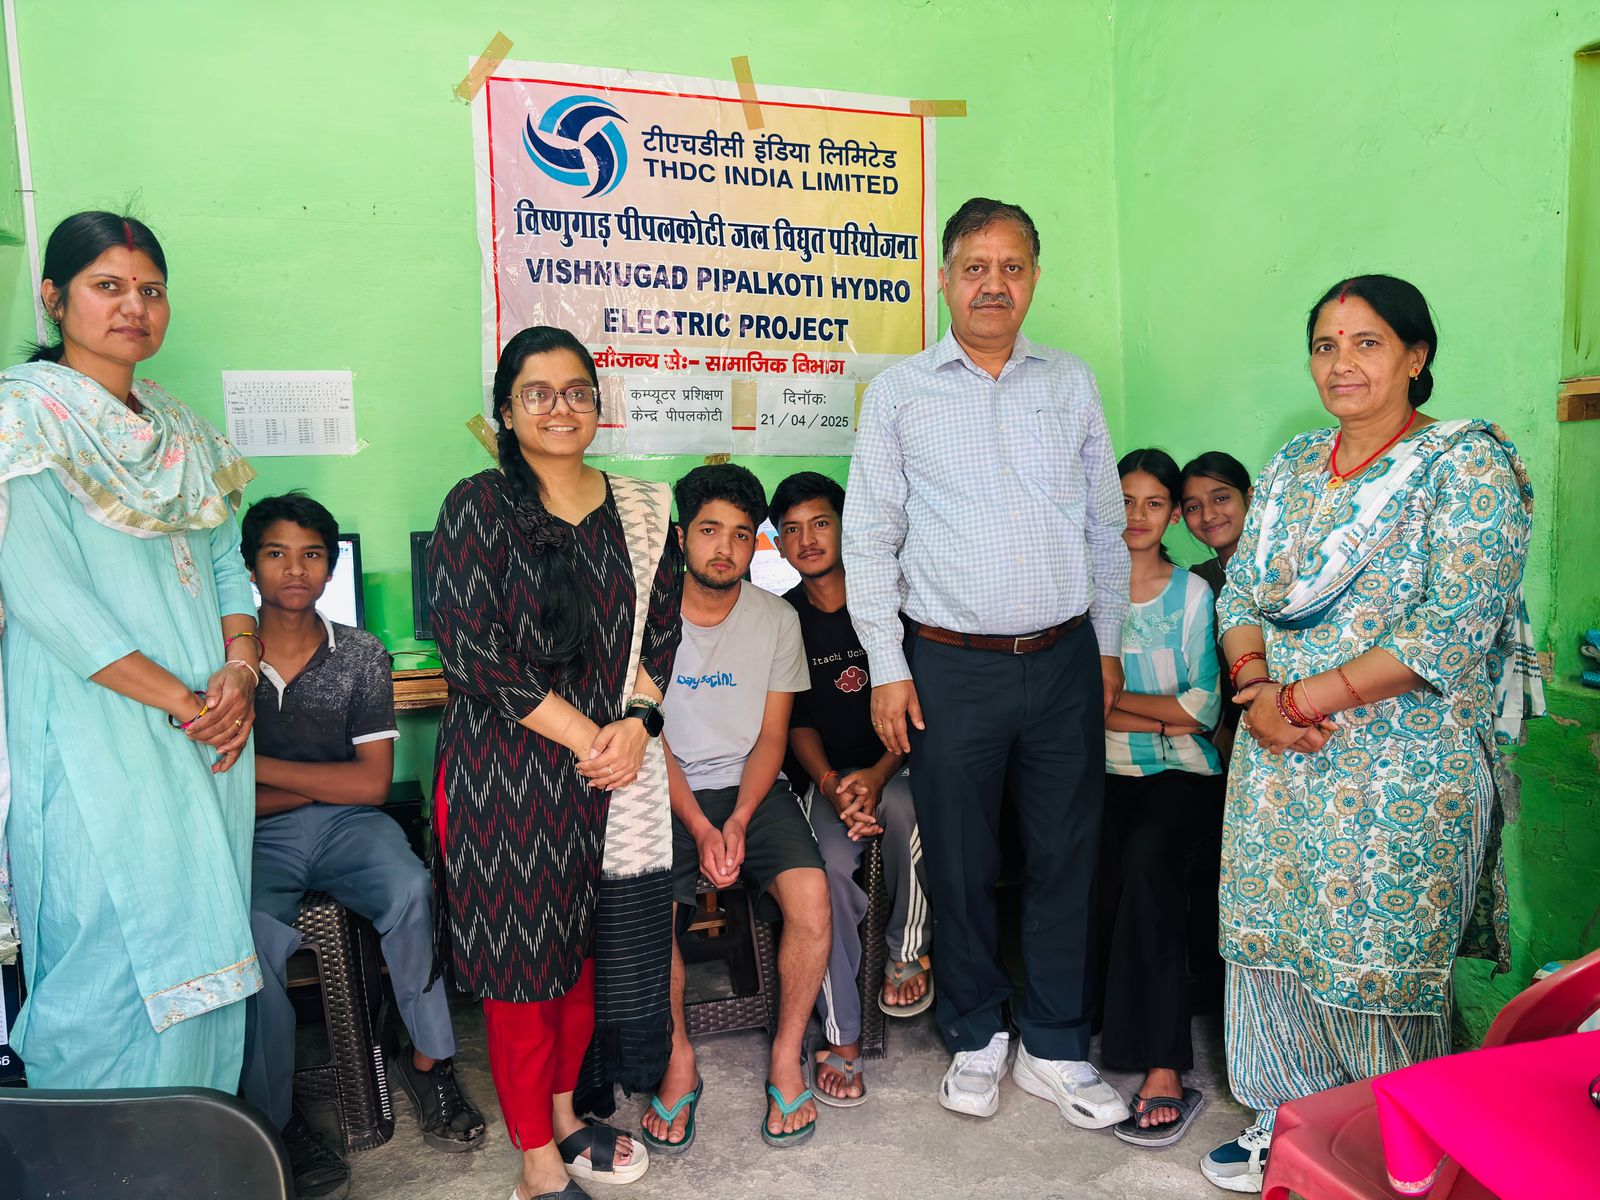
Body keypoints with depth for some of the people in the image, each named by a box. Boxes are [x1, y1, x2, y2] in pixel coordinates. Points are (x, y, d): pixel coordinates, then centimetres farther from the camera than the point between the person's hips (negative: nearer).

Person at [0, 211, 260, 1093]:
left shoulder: (182, 434, 15)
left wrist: (241, 666, -6)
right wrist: (180, 700, -15)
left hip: (206, 745, 6)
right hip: (94, 748, -6)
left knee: (201, 951, 12)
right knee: (113, 961, -1)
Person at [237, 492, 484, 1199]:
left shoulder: (361, 656, 4)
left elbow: (371, 782, -3)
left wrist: (259, 768, -8)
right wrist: (321, 784, -6)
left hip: (346, 824, 1)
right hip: (254, 839, 0)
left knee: (411, 890, -30)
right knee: (254, 937, -31)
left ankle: (428, 1062, -9)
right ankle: (277, 1122, -10)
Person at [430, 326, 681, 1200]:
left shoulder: (641, 509, 7)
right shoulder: (477, 508, -6)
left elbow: (661, 629, 10)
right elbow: (474, 651, -13)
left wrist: (636, 721, -7)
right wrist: (584, 737, -13)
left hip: (615, 768, 4)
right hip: (505, 769, -4)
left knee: (590, 947, 14)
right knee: (520, 956, 6)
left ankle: (565, 1113, 37)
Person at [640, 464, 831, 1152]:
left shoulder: (777, 619, 2)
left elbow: (771, 735, 2)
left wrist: (739, 819, -13)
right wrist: (699, 827, -16)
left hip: (753, 787, 1)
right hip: (667, 791, -1)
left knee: (810, 894, -24)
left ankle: (786, 1059, 0)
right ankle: (679, 1062, -1)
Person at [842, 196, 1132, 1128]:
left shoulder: (1071, 383, 10)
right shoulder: (900, 392, 2)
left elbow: (1107, 525, 14)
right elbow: (869, 538, 0)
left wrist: (1109, 647, 11)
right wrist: (887, 668, -5)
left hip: (1064, 659, 3)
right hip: (950, 666, -2)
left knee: (1067, 856, 9)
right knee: (961, 860, 8)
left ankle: (1057, 1049, 26)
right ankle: (977, 1037, 29)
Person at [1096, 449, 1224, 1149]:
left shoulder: (1194, 594, 7)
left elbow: (1205, 707, -2)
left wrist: (1110, 698, -6)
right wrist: (1163, 719, -7)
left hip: (1181, 775, -1)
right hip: (1104, 773, 2)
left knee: (1147, 856, -32)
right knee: (1093, 862, -31)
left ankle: (1163, 1071, -31)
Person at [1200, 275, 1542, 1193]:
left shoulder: (1471, 464, -8)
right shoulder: (1294, 465, 11)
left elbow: (1454, 629, -17)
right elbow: (1240, 593, 10)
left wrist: (1306, 696, -18)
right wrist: (1258, 692, -8)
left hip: (1407, 768, -5)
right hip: (1279, 764, 6)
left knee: (1383, 965, 5)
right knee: (1277, 939, 13)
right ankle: (1288, 1125, 33)